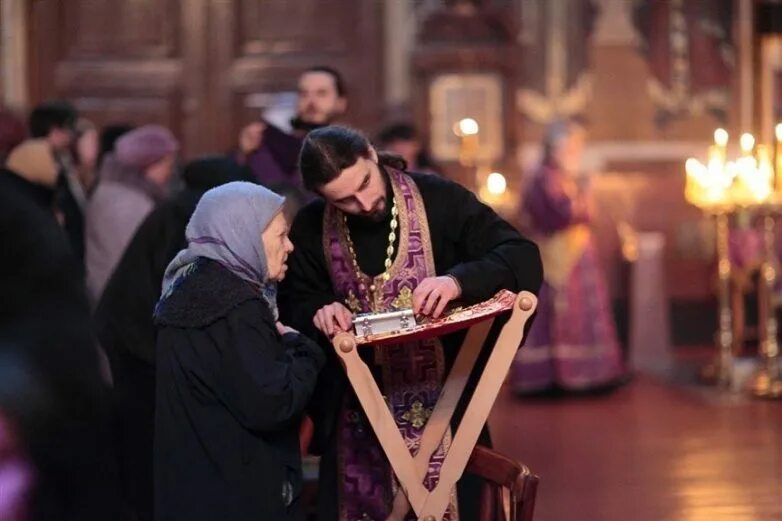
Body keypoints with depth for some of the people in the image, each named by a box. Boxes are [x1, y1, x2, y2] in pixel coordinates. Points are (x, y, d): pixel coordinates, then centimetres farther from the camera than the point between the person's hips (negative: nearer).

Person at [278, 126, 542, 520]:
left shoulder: (440, 200, -10)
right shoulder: (311, 229, -1)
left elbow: (523, 258, -14)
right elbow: (293, 307, 7)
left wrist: (459, 280, -32)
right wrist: (318, 314, -16)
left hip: (443, 404, -2)